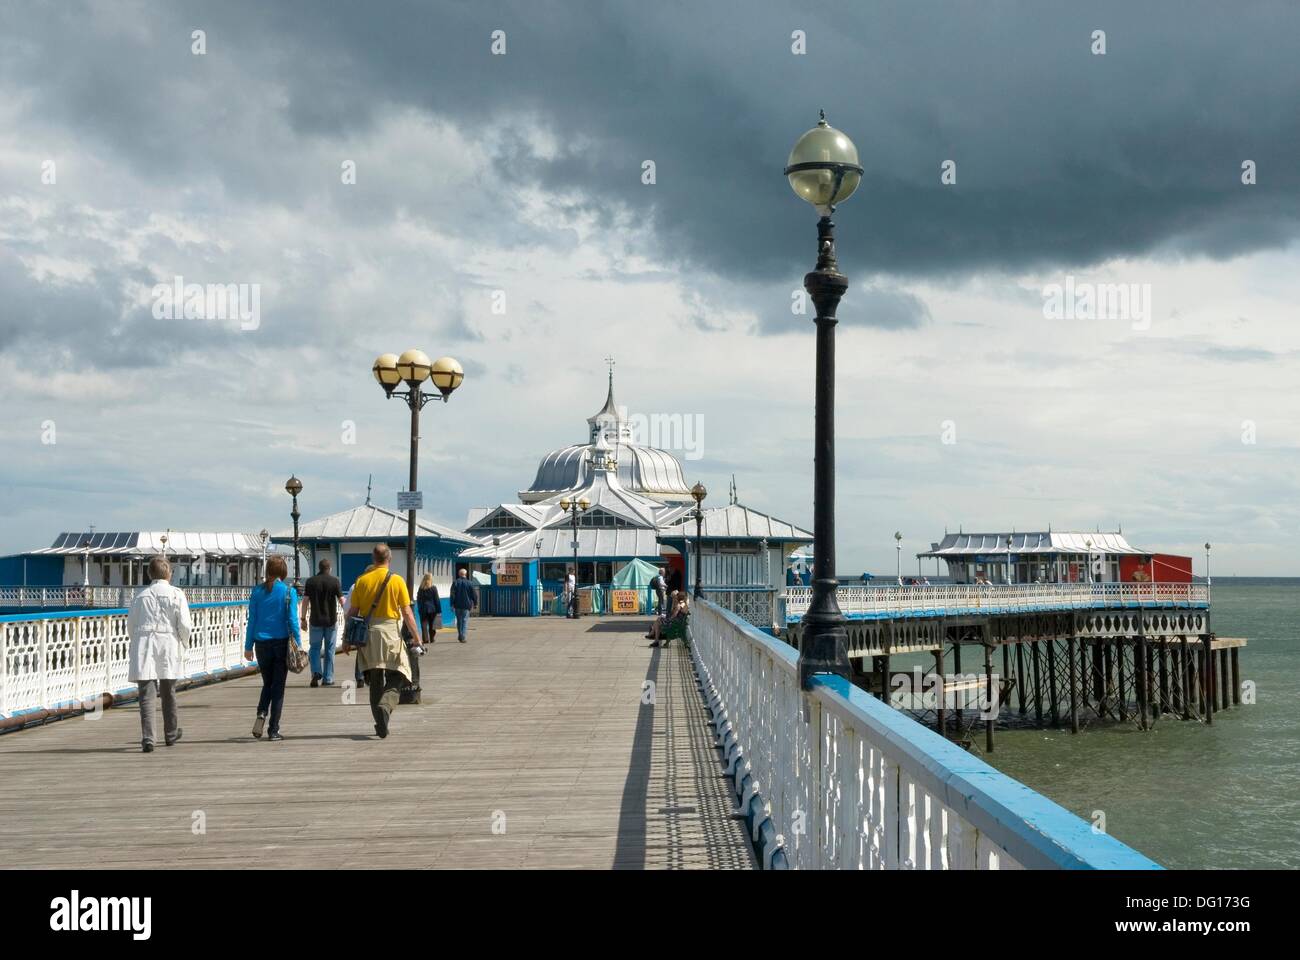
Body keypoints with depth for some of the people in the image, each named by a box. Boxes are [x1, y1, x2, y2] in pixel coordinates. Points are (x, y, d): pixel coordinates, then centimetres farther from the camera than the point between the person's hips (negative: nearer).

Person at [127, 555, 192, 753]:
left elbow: (130, 625, 8)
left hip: (144, 648, 0)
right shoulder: (177, 595, -1)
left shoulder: (141, 595, 5)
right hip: (169, 647, 0)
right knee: (168, 693, 17)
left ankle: (147, 738, -17)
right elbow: (184, 625, -6)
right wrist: (183, 643, 11)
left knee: (147, 694, -4)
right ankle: (171, 734, 33)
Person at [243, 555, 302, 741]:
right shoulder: (289, 592, -5)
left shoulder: (257, 591, 1)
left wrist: (248, 646, 7)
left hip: (262, 643, 2)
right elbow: (292, 620, -8)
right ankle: (274, 730, 6)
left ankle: (261, 713, -7)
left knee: (267, 683, 19)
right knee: (278, 686, 6)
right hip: (281, 642, -2)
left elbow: (252, 620, 2)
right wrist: (298, 645, -3)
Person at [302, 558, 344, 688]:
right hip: (331, 620, -1)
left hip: (315, 620, 1)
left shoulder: (310, 581, -1)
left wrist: (303, 618, 6)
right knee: (329, 650, 8)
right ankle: (328, 679, 10)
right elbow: (341, 600, -5)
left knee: (315, 648, 11)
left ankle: (316, 673, -9)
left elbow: (306, 601, -1)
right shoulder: (335, 581, -5)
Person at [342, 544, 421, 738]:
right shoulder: (397, 580, -4)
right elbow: (407, 613, -5)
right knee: (395, 679, 6)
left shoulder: (361, 580, 2)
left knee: (375, 680, 12)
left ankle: (381, 725, 13)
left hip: (367, 634, 3)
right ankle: (385, 706, -22)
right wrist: (417, 638, 0)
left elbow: (352, 612, 3)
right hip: (391, 633, -3)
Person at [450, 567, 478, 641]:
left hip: (457, 605, 2)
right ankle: (462, 637, -8)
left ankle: (460, 635, 22)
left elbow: (452, 594, -3)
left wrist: (452, 604, 0)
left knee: (459, 620, 15)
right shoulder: (470, 583, -3)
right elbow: (474, 594, 0)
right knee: (465, 621, 0)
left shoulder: (455, 582, 0)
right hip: (466, 605, -2)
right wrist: (475, 604, 11)